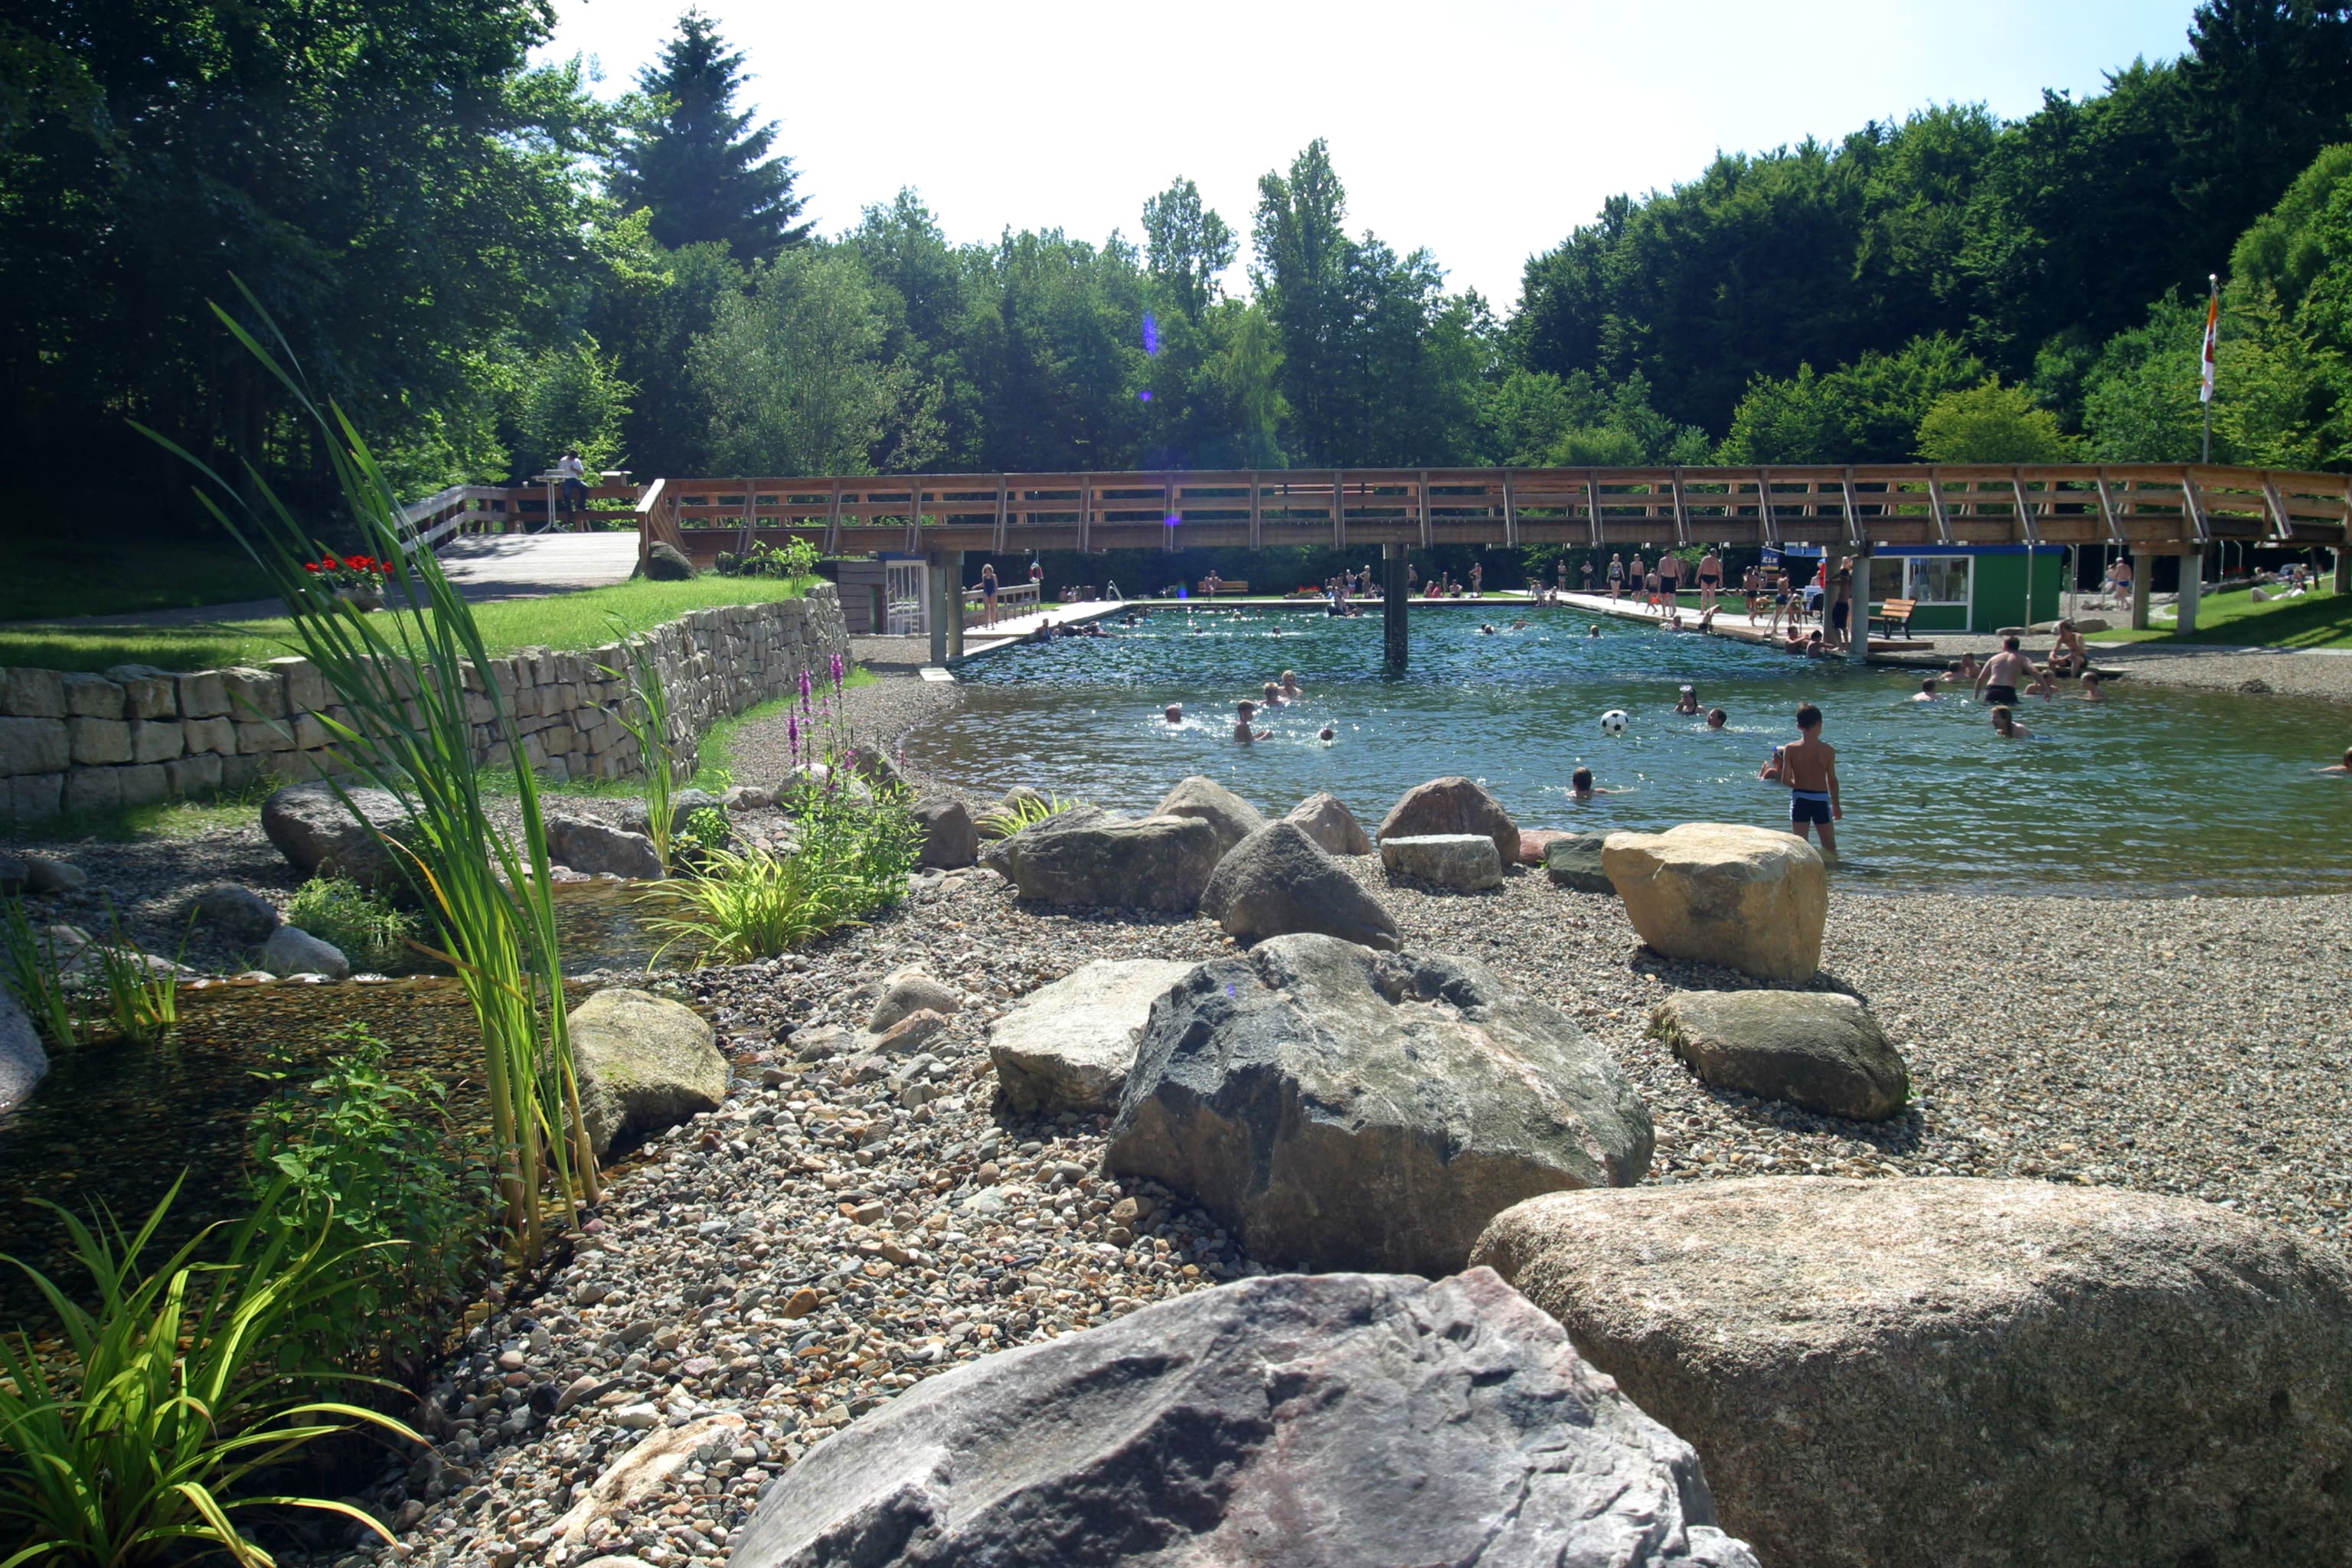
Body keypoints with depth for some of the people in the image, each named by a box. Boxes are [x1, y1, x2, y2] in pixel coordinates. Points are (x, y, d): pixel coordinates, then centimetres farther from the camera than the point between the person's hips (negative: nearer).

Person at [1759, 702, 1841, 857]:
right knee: (1830, 846, 14)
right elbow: (1832, 781, -2)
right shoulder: (1828, 751, -7)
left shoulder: (1790, 750, -7)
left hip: (1799, 799, 0)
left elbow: (1785, 780, -7)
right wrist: (1836, 805, 10)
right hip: (1821, 800, 0)